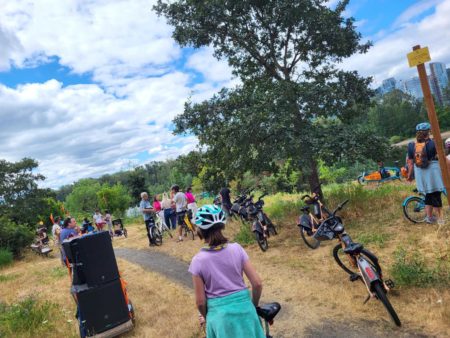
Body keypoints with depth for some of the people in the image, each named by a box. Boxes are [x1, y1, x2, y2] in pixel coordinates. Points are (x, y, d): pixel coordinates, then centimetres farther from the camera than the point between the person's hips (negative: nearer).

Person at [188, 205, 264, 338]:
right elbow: (257, 284, -7)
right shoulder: (236, 248, -10)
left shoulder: (198, 260, -13)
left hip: (219, 314, -1)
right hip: (243, 308, 1)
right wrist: (253, 306, 10)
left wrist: (206, 316, 14)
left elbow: (200, 301, -7)